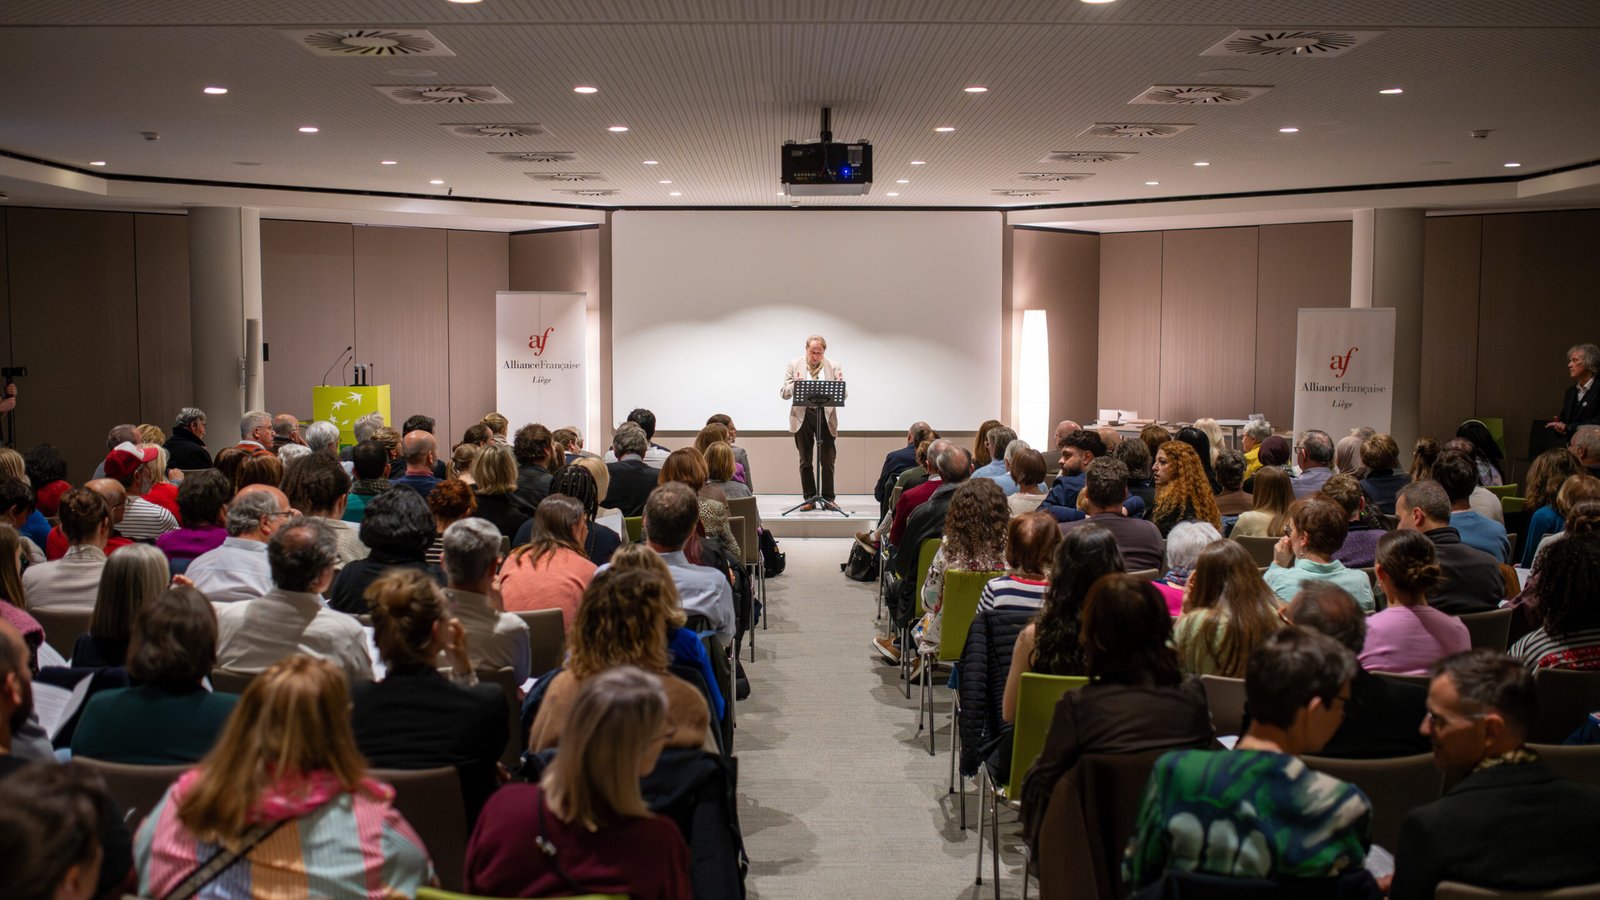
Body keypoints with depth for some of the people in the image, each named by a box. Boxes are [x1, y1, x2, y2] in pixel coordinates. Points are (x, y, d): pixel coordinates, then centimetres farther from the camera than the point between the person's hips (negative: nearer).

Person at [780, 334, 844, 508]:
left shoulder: (833, 367, 3)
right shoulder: (794, 365, 2)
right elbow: (784, 393, 0)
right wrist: (794, 385, -20)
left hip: (825, 416, 0)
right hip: (802, 415, 0)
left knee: (828, 461, 1)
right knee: (805, 461, 6)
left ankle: (828, 498, 11)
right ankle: (809, 499, 14)